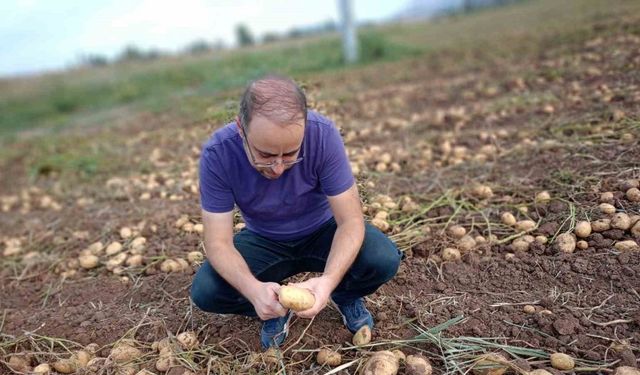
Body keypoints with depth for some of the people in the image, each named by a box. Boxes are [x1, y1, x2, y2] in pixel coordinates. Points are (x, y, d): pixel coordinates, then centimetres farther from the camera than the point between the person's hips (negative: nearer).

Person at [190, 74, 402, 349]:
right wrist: (253, 289, -45)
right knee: (204, 291, -23)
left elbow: (351, 220, -26)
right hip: (263, 242, 1)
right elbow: (218, 242, -24)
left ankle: (345, 296, 8)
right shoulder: (217, 154, -27)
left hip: (322, 232, 0)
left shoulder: (323, 135, -29)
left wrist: (328, 280, -44)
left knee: (385, 260, -27)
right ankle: (274, 308, 7)